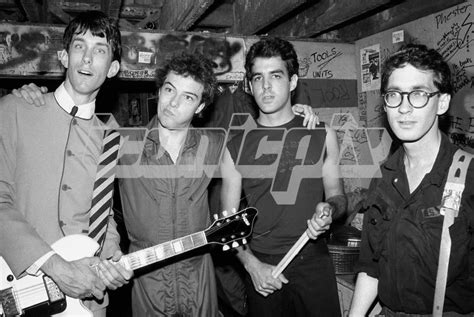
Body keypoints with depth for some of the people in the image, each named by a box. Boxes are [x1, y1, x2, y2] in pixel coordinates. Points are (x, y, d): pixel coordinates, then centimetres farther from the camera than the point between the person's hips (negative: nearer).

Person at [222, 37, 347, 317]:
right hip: (261, 268, 0)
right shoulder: (236, 146, -1)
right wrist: (251, 264, -11)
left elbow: (336, 194, 7)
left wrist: (328, 209, -15)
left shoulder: (322, 135, 1)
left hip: (313, 263, 1)